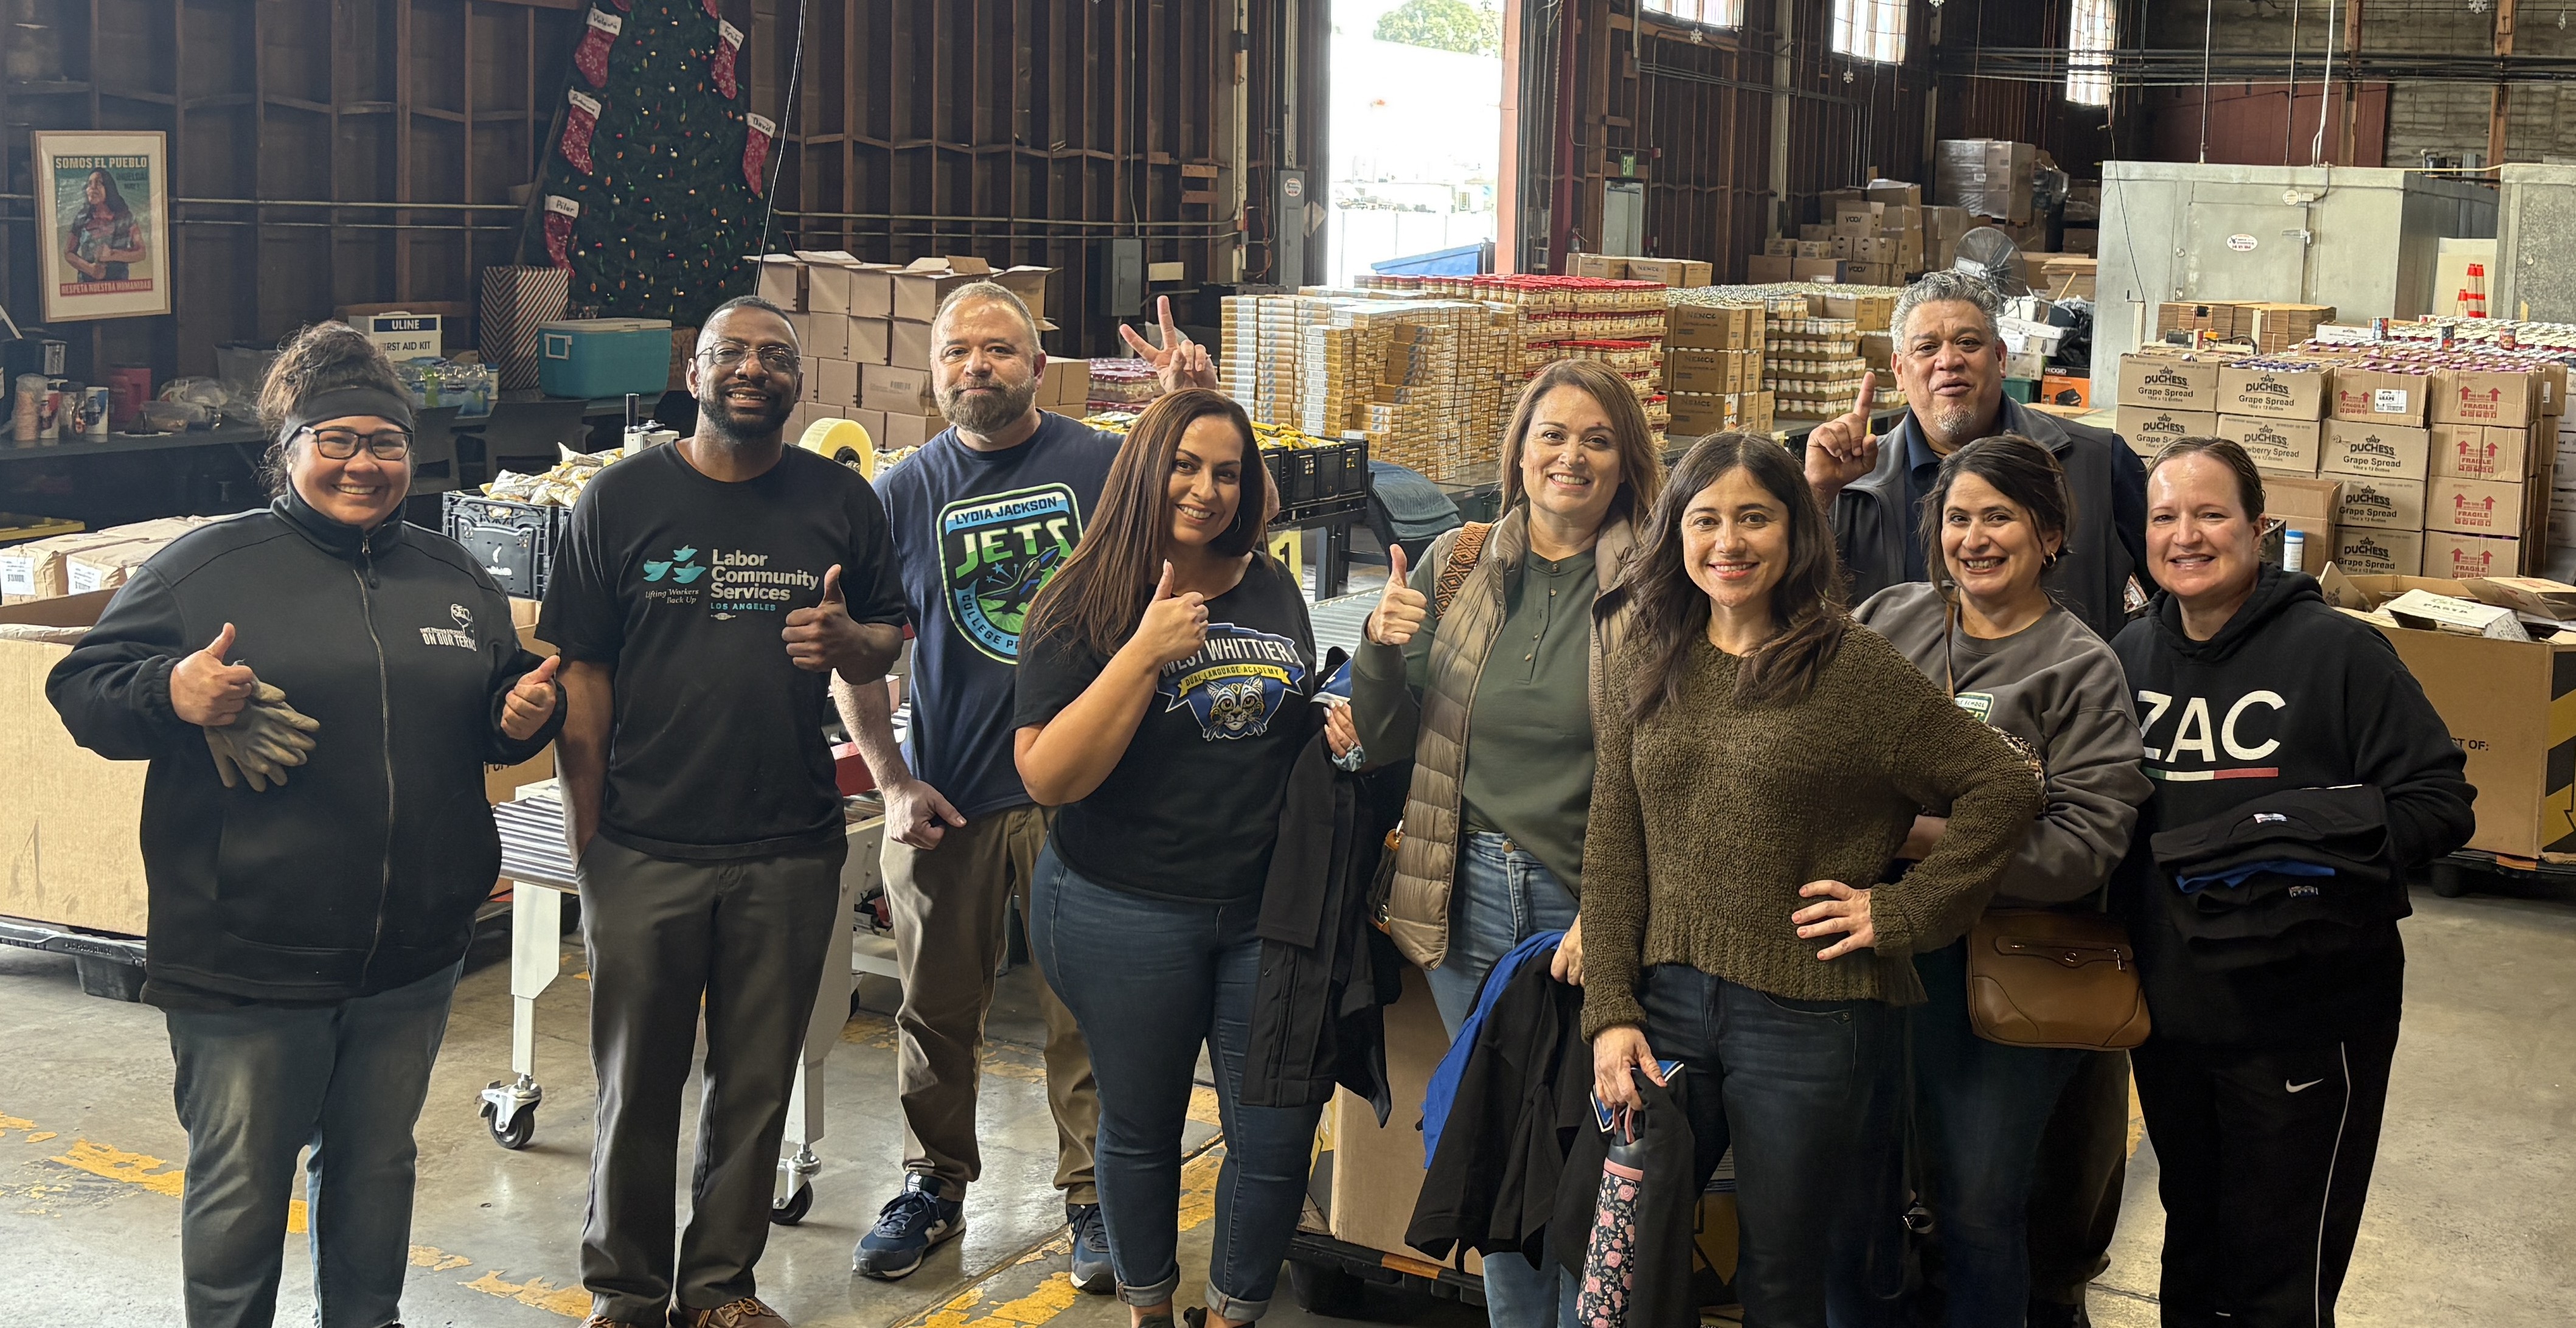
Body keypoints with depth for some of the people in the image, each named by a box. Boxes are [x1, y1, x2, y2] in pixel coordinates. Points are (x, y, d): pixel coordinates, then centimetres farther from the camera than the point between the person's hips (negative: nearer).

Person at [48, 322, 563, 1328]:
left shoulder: (455, 580, 10)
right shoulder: (207, 566, -4)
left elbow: (492, 715, 22)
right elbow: (83, 690, -4)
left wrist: (526, 716, -1)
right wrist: (171, 695, -23)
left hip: (413, 957, 5)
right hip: (244, 963, -4)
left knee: (376, 1167, 20)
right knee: (240, 1190, 7)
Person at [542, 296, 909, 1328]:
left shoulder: (842, 501, 5)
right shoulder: (622, 499, -1)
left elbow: (888, 642, 12)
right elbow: (581, 669, -1)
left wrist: (849, 639, -13)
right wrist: (587, 836, -5)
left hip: (791, 853, 2)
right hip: (645, 848, -2)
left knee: (756, 1085, 12)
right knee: (636, 1086, 8)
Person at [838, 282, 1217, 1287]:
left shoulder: (1107, 465, -2)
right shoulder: (905, 494, 3)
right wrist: (892, 781, -2)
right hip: (943, 801, 2)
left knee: (1087, 1011, 6)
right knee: (935, 1009, 13)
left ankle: (1092, 1198, 21)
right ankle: (934, 1185, 32)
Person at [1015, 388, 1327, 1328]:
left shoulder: (1274, 590, 5)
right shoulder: (1084, 607, -7)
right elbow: (1047, 777, -17)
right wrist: (1145, 652, -23)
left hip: (1268, 909, 3)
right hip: (1125, 914, -3)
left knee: (1278, 1135, 5)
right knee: (1141, 1128, 13)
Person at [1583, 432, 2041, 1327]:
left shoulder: (1856, 670, -5)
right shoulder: (1640, 672, 6)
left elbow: (2002, 789, -5)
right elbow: (1612, 850, 6)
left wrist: (1901, 913, -9)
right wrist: (1610, 1009, -2)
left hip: (1807, 1017, -3)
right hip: (1666, 1004, 4)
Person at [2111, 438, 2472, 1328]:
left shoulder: (2337, 651, -12)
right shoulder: (2129, 656, 5)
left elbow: (2439, 800, -13)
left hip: (2306, 1012, -5)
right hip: (2169, 1010, 5)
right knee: (2193, 1249, 23)